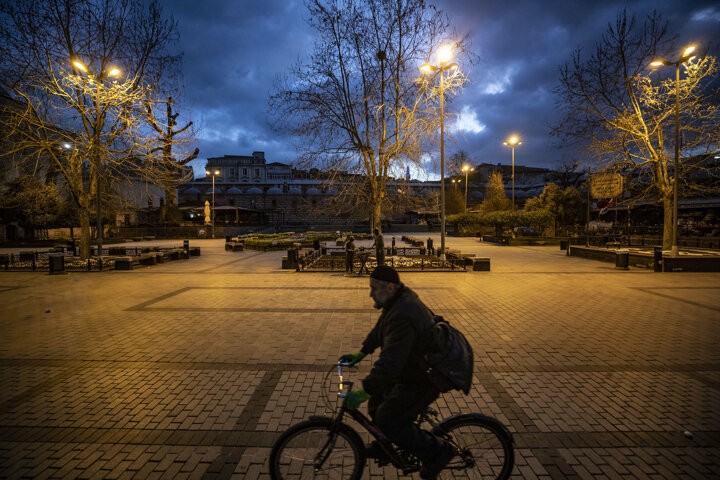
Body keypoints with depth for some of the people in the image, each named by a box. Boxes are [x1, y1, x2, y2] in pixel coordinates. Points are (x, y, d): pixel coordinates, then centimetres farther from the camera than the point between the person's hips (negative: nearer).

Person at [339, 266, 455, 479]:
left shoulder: (402, 316, -33)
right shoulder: (400, 300, 1)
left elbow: (390, 361, -38)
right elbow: (380, 330, 16)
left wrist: (365, 391, -35)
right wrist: (361, 353, 14)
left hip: (421, 381, -10)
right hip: (411, 370, 10)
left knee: (387, 420, -7)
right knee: (376, 403, 16)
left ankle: (436, 451, 9)